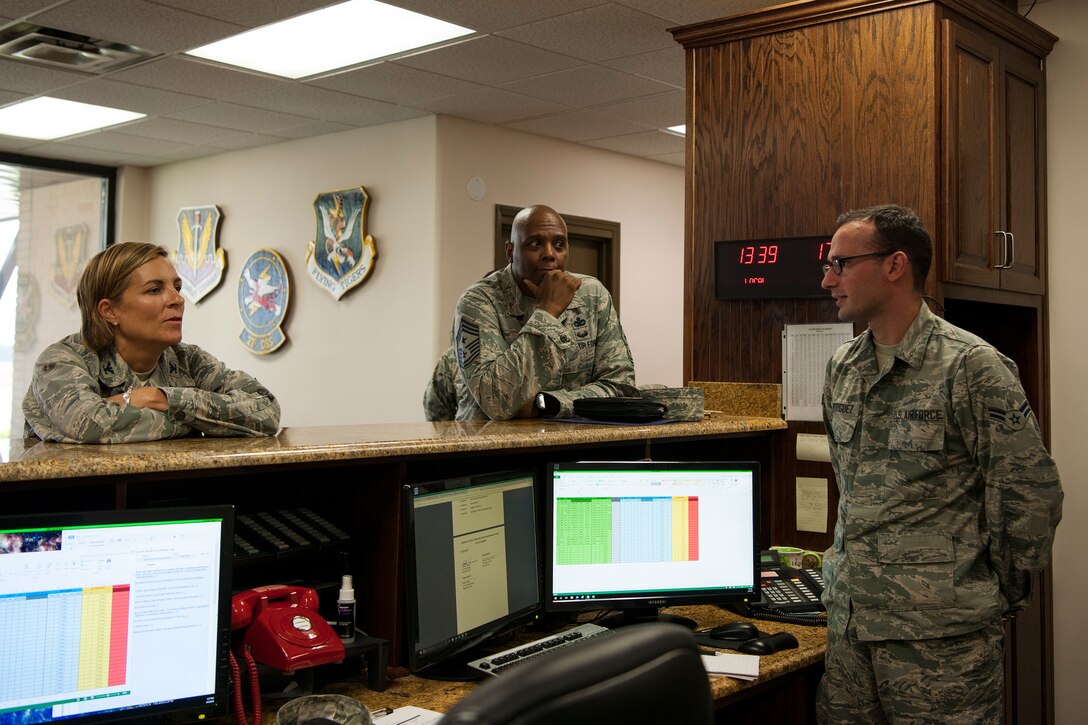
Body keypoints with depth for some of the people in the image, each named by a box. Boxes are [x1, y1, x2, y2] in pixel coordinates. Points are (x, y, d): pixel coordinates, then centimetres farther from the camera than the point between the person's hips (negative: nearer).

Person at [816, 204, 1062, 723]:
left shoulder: (972, 367, -12)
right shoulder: (842, 366, 9)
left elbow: (1031, 496, -10)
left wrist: (998, 595, -2)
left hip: (939, 634, -6)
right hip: (849, 620, 6)